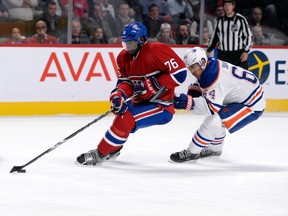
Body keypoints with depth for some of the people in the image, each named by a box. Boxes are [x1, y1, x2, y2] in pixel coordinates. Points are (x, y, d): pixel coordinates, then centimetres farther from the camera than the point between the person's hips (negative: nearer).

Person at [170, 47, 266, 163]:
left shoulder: (215, 77, -30)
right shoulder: (211, 64, -1)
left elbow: (212, 107, -35)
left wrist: (189, 103, -46)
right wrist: (195, 90, -4)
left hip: (252, 105, -11)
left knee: (213, 122, -20)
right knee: (214, 117, 24)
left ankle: (192, 153, -8)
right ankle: (214, 149, 41)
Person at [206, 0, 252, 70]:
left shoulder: (241, 19, -4)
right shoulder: (220, 20, 9)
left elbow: (248, 36, -2)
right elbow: (215, 37, 20)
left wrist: (246, 51, -10)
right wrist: (209, 50, 15)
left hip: (238, 55, -4)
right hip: (223, 55, 4)